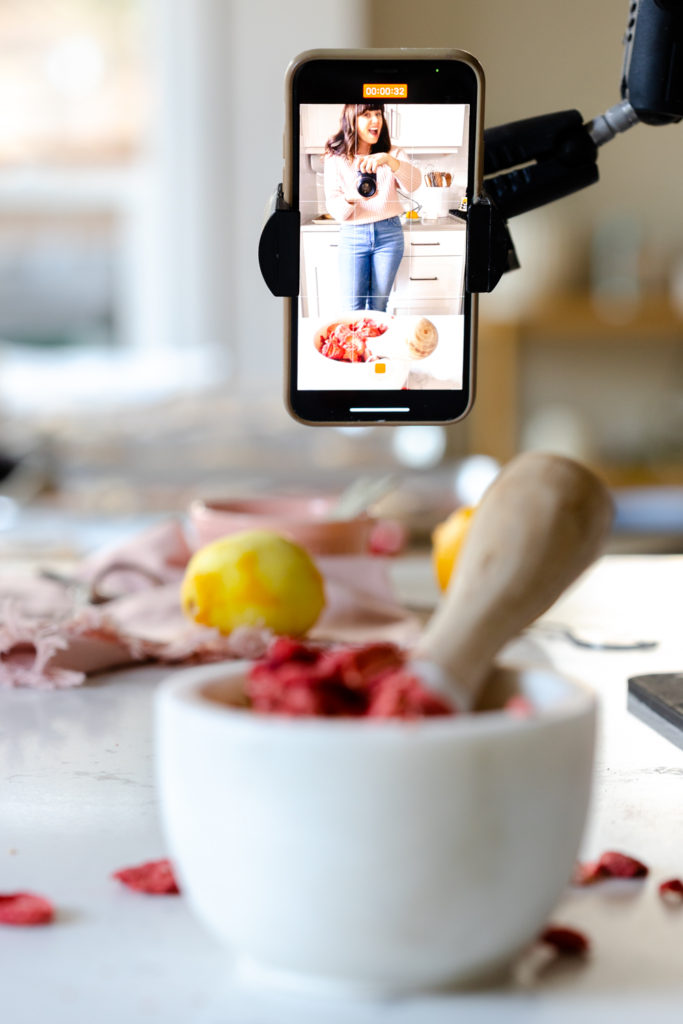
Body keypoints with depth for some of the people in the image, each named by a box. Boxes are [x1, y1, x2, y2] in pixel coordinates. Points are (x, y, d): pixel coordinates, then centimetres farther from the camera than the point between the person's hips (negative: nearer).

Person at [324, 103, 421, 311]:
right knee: (353, 308, -4)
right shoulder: (335, 159, 2)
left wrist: (389, 160, -29)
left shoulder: (391, 153, 8)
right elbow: (333, 207, -5)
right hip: (352, 235, -1)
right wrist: (350, 198, -28)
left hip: (389, 233, 1)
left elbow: (414, 184, -11)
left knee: (378, 306, 4)